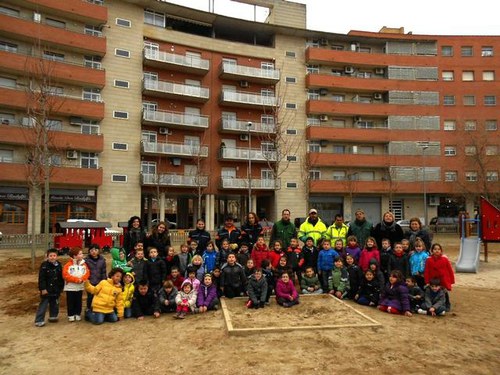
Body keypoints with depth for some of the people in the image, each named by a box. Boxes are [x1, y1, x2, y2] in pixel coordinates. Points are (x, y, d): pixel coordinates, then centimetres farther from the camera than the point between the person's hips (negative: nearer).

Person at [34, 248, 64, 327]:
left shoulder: (58, 265, 4)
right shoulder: (44, 265, -12)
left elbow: (61, 278, 11)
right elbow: (41, 278, -14)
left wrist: (61, 287, 12)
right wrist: (43, 288, -17)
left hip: (56, 290, 5)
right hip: (47, 290, -5)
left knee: (55, 304, 16)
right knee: (43, 305, -3)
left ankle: (53, 317, 32)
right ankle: (39, 320, 3)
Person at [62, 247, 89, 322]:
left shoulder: (84, 264, 2)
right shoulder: (68, 265, -10)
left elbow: (87, 273, -1)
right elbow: (65, 275, -17)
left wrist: (82, 279, -19)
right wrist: (76, 279, -20)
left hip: (80, 287, 3)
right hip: (70, 287, -3)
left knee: (78, 302, 10)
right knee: (71, 302, 5)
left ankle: (78, 314, 21)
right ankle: (71, 315, 17)